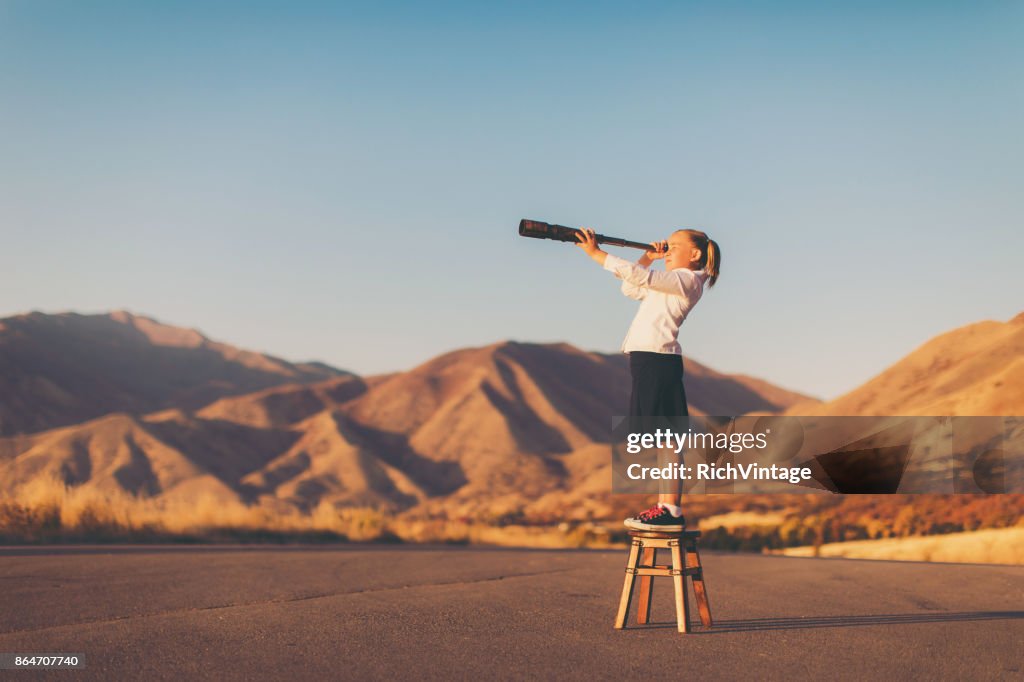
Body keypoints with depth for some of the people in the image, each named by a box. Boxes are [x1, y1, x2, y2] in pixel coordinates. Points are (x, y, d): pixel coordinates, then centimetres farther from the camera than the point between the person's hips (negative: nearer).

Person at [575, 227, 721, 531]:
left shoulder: (687, 279, -6)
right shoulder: (667, 283, 22)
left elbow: (638, 277, -17)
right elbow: (630, 289, 30)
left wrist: (594, 252, -15)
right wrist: (648, 257, 19)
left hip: (658, 359, -10)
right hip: (647, 359, 10)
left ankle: (672, 512, -12)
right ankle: (665, 507, 12)